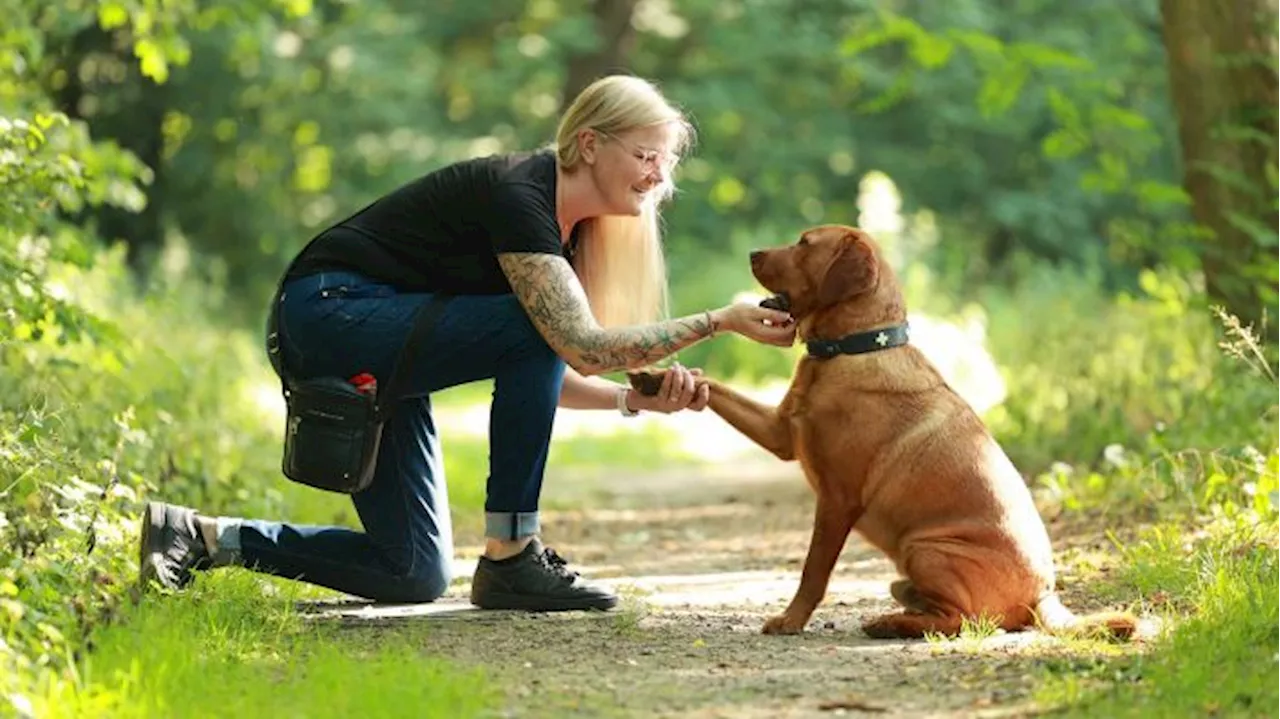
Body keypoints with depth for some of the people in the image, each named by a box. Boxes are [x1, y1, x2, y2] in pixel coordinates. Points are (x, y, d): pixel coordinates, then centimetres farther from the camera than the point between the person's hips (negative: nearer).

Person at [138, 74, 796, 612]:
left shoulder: (565, 226, 6)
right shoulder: (517, 194, -21)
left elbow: (547, 375, 5)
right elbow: (584, 346, -30)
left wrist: (638, 399, -10)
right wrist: (718, 321, -28)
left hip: (374, 356, 10)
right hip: (331, 313, -10)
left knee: (415, 577, 7)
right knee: (534, 330, -25)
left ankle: (203, 538, 12)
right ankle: (508, 559, -17)